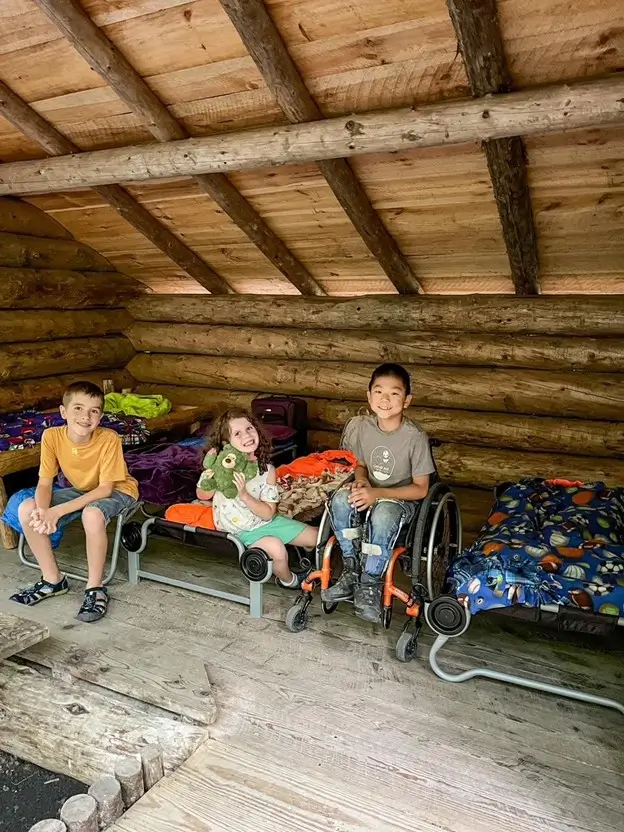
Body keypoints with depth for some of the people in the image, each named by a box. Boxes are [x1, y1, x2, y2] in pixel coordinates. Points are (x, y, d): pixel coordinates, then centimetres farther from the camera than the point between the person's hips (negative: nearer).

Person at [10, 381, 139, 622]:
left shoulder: (109, 439, -30)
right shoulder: (52, 436, -19)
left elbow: (105, 489, -27)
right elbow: (44, 483, -12)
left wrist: (58, 511, -34)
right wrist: (42, 511, -34)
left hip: (117, 491, -5)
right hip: (81, 489, 5)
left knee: (92, 514, -37)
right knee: (27, 510, -14)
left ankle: (95, 588, -16)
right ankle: (53, 580, 3)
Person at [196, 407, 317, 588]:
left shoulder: (267, 470, -14)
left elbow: (268, 513, -13)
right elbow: (202, 495, -6)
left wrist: (244, 495, -30)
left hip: (265, 521, 4)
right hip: (240, 532, -4)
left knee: (317, 537, 1)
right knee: (276, 547, -31)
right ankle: (288, 580, 3)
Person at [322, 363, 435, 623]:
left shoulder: (415, 437, -20)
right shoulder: (361, 427, -9)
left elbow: (420, 489, -15)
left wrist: (378, 493, -25)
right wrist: (360, 481, -16)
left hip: (402, 499, -4)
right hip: (370, 494, 4)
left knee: (383, 515, -37)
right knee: (340, 499, -28)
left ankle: (370, 585, -16)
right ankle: (352, 570, -12)